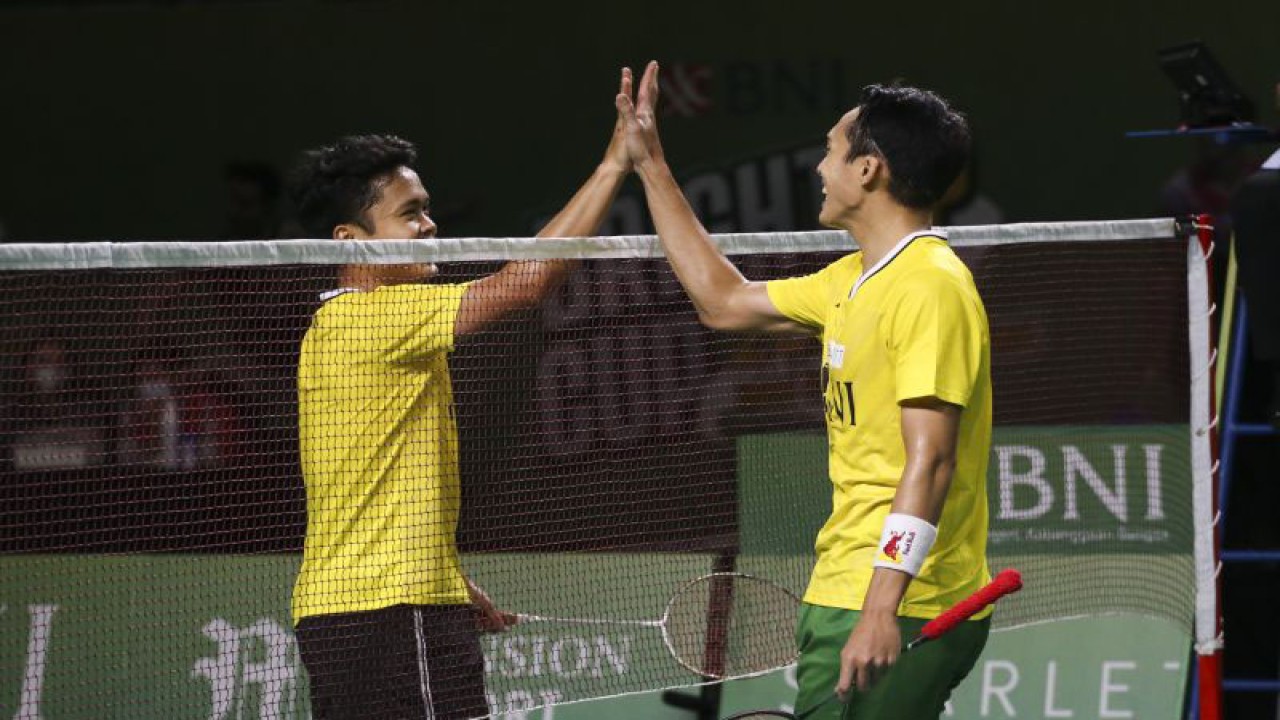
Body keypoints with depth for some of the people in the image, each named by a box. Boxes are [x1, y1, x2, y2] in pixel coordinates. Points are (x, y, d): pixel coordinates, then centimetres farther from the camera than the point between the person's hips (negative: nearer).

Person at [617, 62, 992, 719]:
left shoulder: (930, 288, -14)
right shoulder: (853, 282, 16)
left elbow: (928, 461, -21)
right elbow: (724, 301, 30)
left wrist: (882, 609, -27)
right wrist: (651, 168, 32)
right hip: (846, 596, 10)